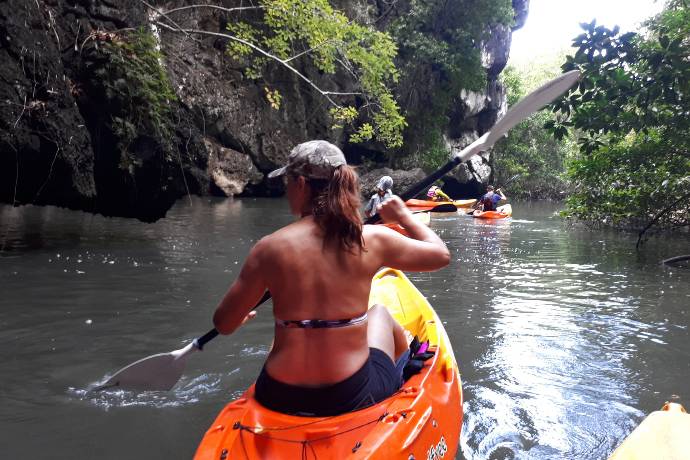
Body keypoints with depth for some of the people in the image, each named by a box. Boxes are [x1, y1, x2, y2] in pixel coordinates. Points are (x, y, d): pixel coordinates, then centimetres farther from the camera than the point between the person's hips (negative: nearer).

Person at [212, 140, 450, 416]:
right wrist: (403, 216, 19)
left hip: (279, 399, 1)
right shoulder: (373, 239, -11)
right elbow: (442, 254, 4)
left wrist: (241, 315, 19)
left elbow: (224, 325, -4)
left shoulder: (269, 247, -12)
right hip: (353, 398, 0)